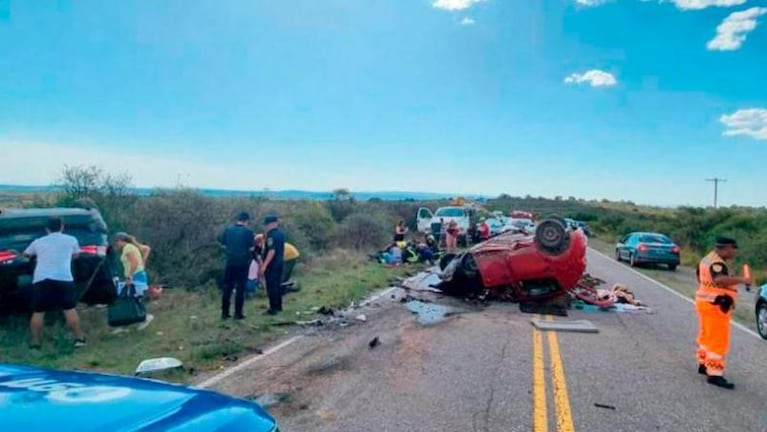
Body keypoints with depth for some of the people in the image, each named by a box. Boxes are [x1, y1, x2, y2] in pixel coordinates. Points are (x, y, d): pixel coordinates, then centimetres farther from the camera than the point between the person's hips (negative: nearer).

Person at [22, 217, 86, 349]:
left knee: (38, 312, 9)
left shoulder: (38, 242, 18)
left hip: (40, 279, 1)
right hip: (63, 278, -1)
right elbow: (76, 255, 30)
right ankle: (79, 338, 6)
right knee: (69, 309, 5)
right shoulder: (71, 240, 13)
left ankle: (35, 343, 11)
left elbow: (25, 255, 34)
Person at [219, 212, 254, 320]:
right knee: (240, 288, 4)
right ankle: (238, 313, 5)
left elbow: (223, 244, 9)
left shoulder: (228, 229, 3)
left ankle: (224, 312, 12)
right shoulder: (248, 231, -10)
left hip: (230, 262, 4)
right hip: (243, 263, -4)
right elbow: (251, 248, -11)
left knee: (227, 287, 10)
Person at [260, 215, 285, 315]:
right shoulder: (281, 233, 11)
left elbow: (272, 251, -24)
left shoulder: (271, 235, -18)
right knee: (277, 284, 16)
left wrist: (264, 265, -24)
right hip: (280, 262, 9)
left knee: (271, 286, -4)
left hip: (272, 264, -9)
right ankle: (278, 306, 23)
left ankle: (273, 308, -2)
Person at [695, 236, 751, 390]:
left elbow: (699, 275, 26)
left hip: (705, 301, 11)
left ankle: (703, 364, 32)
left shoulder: (708, 259, 10)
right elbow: (720, 279, -41)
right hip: (715, 306, -11)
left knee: (706, 336, 20)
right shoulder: (717, 263, -21)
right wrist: (741, 280, -39)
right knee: (719, 341, -8)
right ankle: (714, 374, -7)